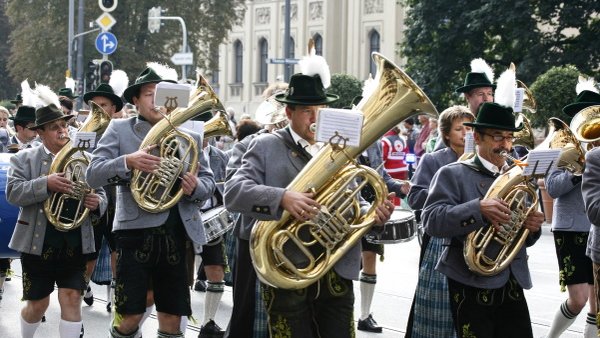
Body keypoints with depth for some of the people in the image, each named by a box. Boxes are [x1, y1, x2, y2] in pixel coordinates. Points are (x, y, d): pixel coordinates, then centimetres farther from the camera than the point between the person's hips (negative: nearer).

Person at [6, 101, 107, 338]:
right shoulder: (24, 159, 1)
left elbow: (100, 195, 10)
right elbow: (12, 193, -12)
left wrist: (97, 202, -15)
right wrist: (45, 184, -27)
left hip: (75, 244, 2)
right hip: (38, 243, -1)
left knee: (72, 300, -5)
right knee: (38, 304, 8)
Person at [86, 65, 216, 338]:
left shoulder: (190, 137, 13)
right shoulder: (119, 129, 4)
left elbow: (209, 183, 12)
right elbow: (93, 175, -4)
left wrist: (196, 187, -11)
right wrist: (127, 161, -22)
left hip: (176, 234, 3)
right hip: (136, 232, -3)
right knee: (130, 316, -5)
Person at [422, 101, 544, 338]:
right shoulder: (452, 174, -2)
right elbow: (431, 221, -16)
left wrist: (533, 227, -5)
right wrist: (478, 209, -29)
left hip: (513, 284, 5)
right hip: (472, 285, -5)